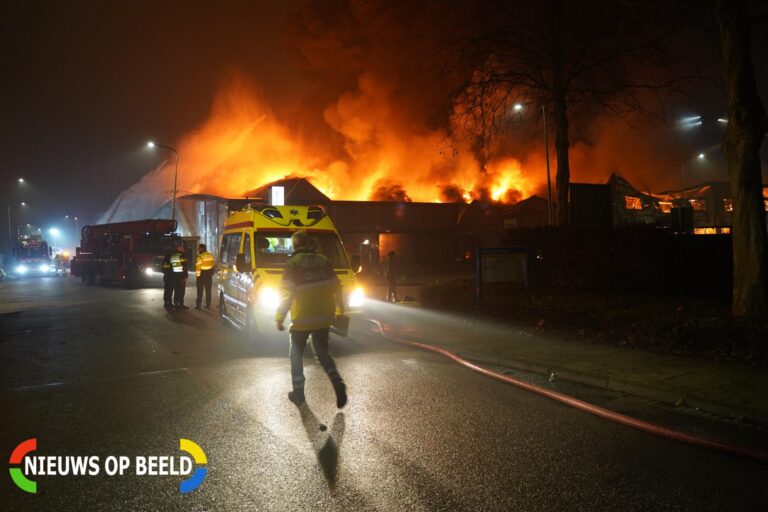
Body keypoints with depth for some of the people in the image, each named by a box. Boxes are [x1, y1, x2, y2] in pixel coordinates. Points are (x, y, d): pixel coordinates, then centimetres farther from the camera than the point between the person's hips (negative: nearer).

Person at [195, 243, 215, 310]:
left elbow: (198, 267, -18)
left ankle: (198, 305, 3)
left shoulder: (200, 257, -16)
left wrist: (197, 274, -9)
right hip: (209, 274, 5)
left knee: (200, 290, 2)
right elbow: (213, 264, 8)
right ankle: (208, 305, 11)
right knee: (208, 290, 11)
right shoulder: (211, 255, 3)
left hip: (202, 274, -5)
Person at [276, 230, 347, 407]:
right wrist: (340, 310, 18)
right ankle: (337, 382, -5)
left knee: (297, 353, 15)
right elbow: (336, 287, 8)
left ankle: (298, 392, 16)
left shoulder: (293, 263, -9)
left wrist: (279, 318, -7)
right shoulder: (324, 261, 6)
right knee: (322, 352, 17)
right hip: (324, 317, 4)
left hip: (302, 318, -4)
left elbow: (286, 294, -13)